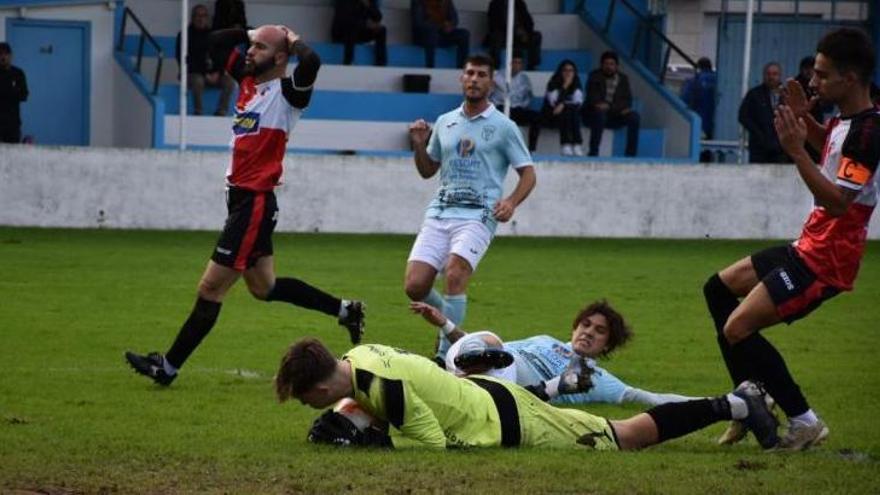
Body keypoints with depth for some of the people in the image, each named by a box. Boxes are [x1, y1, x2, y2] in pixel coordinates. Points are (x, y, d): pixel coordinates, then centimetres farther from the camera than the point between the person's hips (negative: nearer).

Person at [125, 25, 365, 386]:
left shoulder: (288, 92, -12)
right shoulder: (248, 79, 10)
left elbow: (311, 62, -32)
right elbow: (217, 41, 21)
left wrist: (294, 41, -14)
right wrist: (253, 32, 10)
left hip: (255, 202, -10)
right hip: (241, 197, 10)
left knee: (211, 288, -4)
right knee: (263, 287, 20)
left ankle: (167, 368, 2)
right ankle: (345, 310, 30)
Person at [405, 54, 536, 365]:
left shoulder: (503, 127, 3)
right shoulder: (444, 123, 16)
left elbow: (528, 174, 4)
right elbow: (427, 171, 25)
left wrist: (510, 202, -14)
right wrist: (419, 145, 5)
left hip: (478, 214, -4)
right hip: (440, 211, 5)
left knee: (455, 274, -28)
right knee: (414, 286, -9)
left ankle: (445, 354, -21)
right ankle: (451, 324, 21)